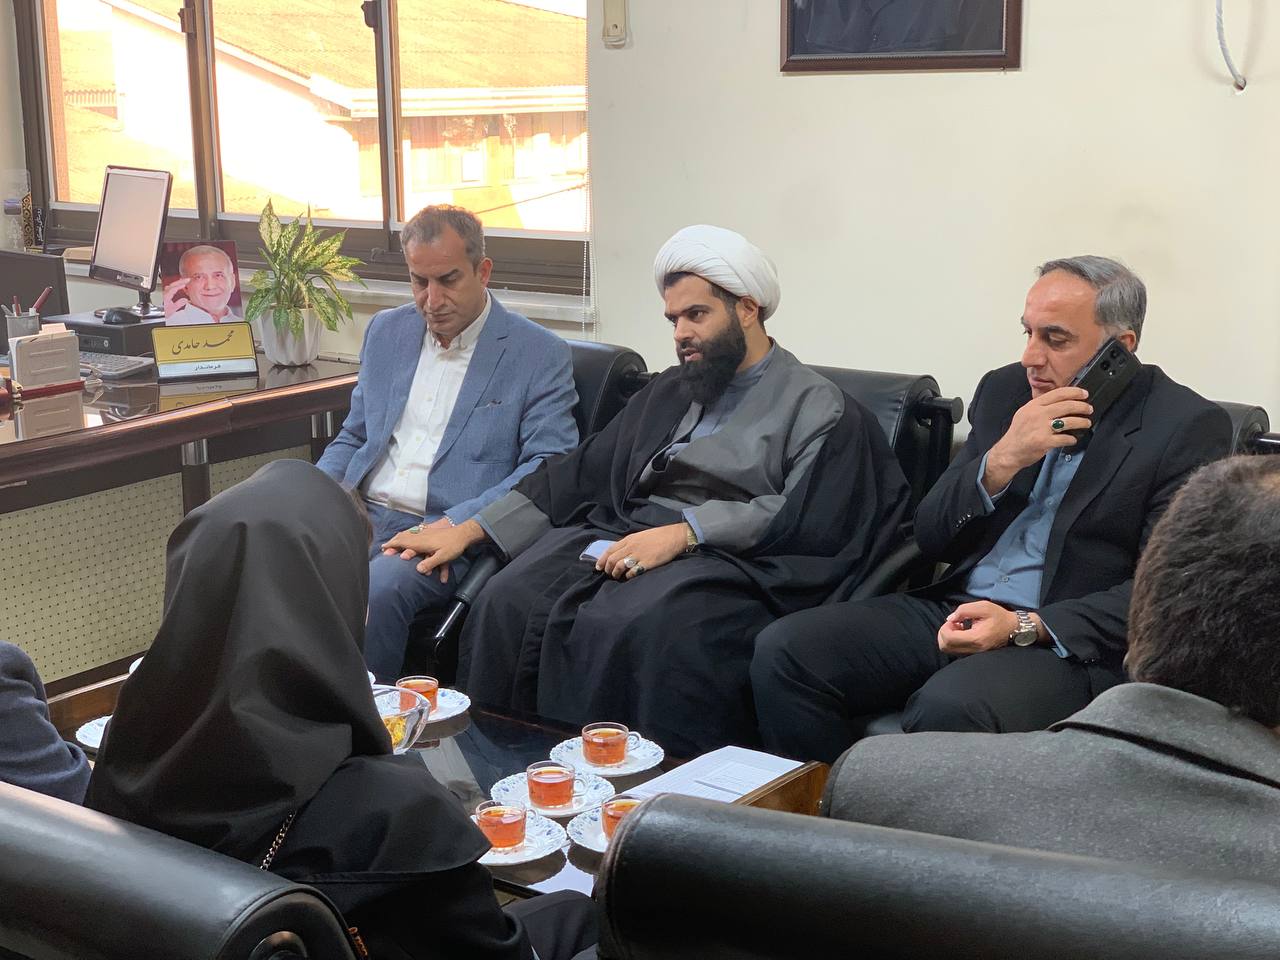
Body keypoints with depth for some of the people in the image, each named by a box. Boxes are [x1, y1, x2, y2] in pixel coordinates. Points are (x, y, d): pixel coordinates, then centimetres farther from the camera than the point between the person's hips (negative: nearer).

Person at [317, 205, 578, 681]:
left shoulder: (540, 355, 0)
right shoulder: (386, 331, 17)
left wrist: (455, 525, -19)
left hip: (448, 535, -5)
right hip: (359, 518, 5)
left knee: (374, 592, -34)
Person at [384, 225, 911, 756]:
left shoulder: (816, 407, 6)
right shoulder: (668, 392, 26)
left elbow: (806, 518, -8)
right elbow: (582, 472, 24)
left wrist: (684, 532, -18)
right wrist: (469, 531, 15)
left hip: (726, 557, -6)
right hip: (619, 536, 6)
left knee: (632, 628, -37)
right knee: (507, 605, -24)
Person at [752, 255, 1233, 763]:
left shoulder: (1188, 428, -4)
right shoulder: (1004, 390, 11)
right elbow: (931, 536, 8)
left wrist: (1025, 627, -20)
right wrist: (1002, 460, -11)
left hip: (1070, 642, -5)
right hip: (954, 610, 6)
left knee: (948, 706, -36)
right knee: (783, 651, -15)